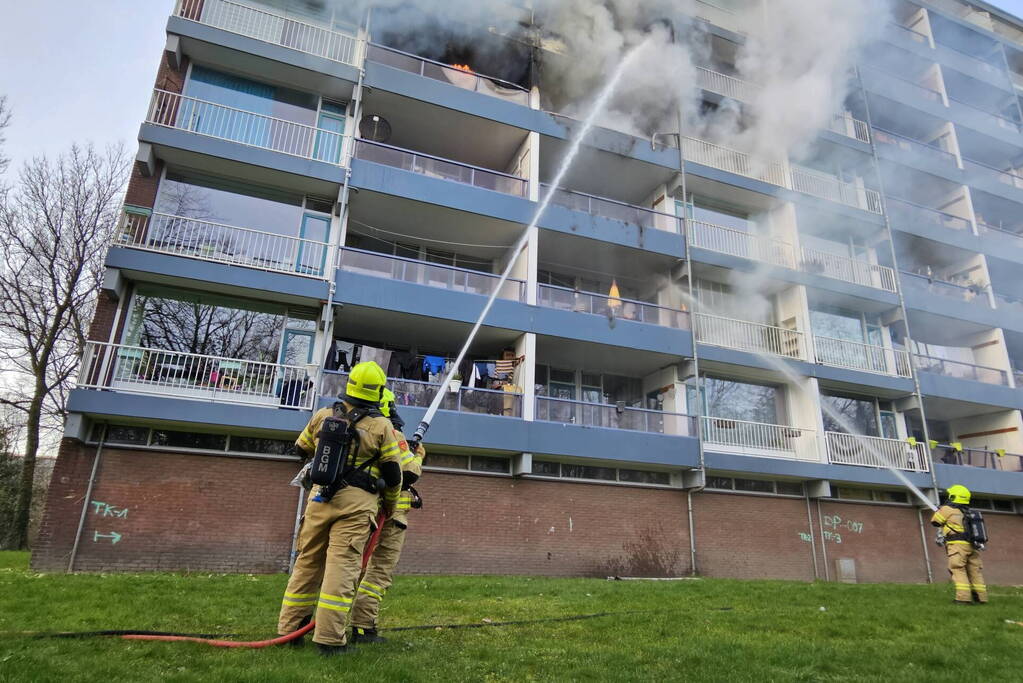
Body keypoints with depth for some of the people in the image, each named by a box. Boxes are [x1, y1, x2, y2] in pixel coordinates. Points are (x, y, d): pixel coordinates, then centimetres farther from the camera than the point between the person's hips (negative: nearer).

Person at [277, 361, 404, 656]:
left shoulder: (322, 416, 7)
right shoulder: (381, 426, -3)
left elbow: (301, 450, 21)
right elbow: (393, 472, 1)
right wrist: (390, 503, 17)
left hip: (320, 496, 4)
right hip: (357, 502, -4)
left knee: (307, 563, 15)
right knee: (342, 566, -3)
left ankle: (289, 628, 23)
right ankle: (329, 638, -2)